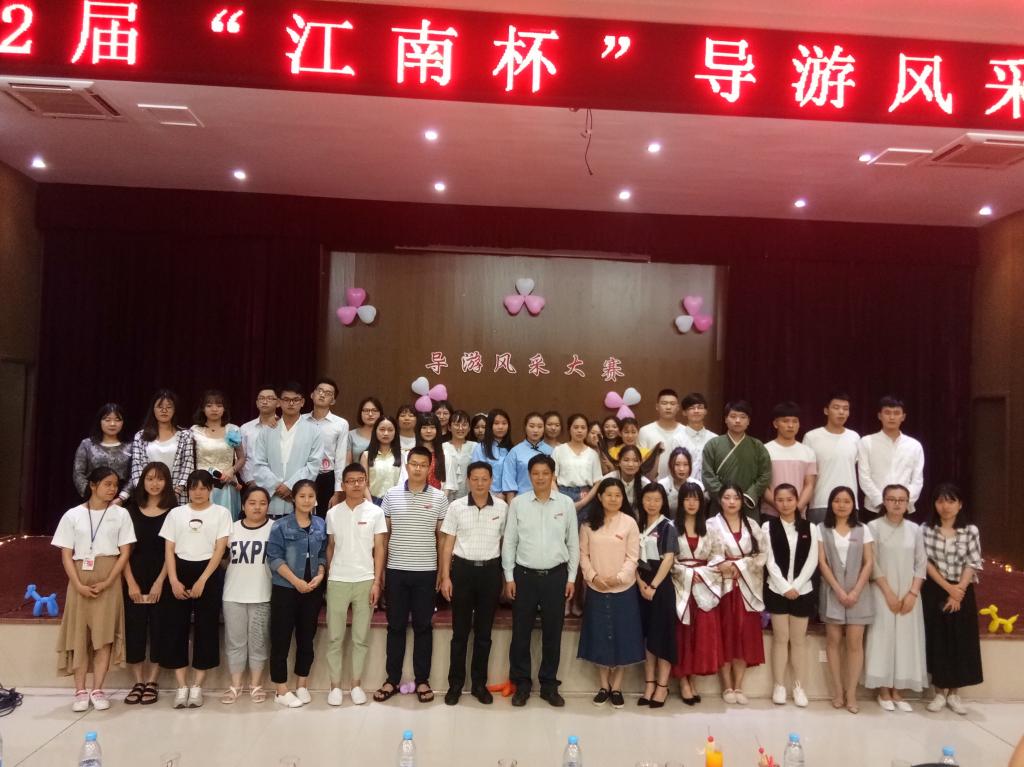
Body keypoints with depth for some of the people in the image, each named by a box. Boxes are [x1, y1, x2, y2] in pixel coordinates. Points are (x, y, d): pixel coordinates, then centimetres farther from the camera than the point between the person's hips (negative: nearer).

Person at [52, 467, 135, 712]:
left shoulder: (120, 514, 3)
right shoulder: (73, 515, 3)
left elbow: (124, 553, 0)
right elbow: (66, 554, 1)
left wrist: (107, 582, -11)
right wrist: (78, 584, -12)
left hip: (108, 580, 0)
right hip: (80, 580, 0)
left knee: (104, 634, -3)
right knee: (78, 634, 0)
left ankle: (98, 690, 3)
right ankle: (80, 691, 6)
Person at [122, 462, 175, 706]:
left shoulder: (173, 512, -1)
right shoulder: (131, 510, 6)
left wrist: (160, 582, -11)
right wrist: (131, 582, -6)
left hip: (161, 580, -2)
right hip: (134, 580, 2)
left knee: (158, 629, 1)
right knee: (134, 629, 3)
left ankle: (152, 682, 11)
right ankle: (138, 682, 13)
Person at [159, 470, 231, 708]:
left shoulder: (221, 513, 1)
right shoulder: (175, 513, 8)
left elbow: (220, 549, -5)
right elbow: (169, 550, 5)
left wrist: (202, 580, -14)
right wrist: (173, 581, -8)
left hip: (209, 574, -2)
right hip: (179, 572, 2)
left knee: (206, 629, 0)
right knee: (174, 628, -1)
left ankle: (197, 686, 10)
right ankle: (182, 687, 8)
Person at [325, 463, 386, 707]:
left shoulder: (375, 512, -1)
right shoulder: (333, 513, 4)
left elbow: (379, 549, 0)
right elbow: (330, 547, 10)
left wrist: (376, 582, -6)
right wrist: (327, 577, 4)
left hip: (365, 581, -1)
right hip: (337, 581, 1)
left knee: (361, 637, 6)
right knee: (335, 637, 4)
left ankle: (356, 684, 17)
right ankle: (335, 685, 14)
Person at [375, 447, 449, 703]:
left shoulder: (439, 498, 0)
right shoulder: (391, 495, 2)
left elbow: (442, 537, 5)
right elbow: (383, 535, 6)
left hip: (426, 572, 0)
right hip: (396, 570, 1)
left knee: (423, 626, 7)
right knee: (396, 626, 9)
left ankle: (422, 680, 18)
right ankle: (392, 679, 20)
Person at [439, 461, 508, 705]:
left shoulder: (502, 507, 0)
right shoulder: (456, 507, -3)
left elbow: (505, 541, 7)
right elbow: (447, 544, 1)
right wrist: (445, 576, -4)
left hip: (490, 571, 1)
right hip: (463, 569, -1)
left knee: (484, 631, 10)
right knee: (460, 631, 6)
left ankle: (479, 683, 22)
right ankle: (455, 683, 18)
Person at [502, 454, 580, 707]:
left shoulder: (566, 503, 0)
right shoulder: (518, 503, -1)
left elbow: (573, 542, 5)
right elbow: (509, 541, 2)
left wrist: (571, 578, 3)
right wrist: (509, 577, -1)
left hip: (556, 575, 1)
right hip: (524, 574, 0)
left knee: (553, 634, 9)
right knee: (521, 632, 5)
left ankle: (549, 685, 22)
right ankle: (522, 684, 20)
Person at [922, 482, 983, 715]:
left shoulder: (971, 531, 0)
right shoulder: (926, 530, -1)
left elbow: (972, 565, -5)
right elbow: (926, 563, -6)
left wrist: (958, 591, -14)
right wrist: (948, 587, -14)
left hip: (962, 593, 1)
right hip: (935, 593, -1)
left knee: (961, 642, 3)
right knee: (937, 640, 1)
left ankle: (954, 694, 17)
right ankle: (940, 692, 13)